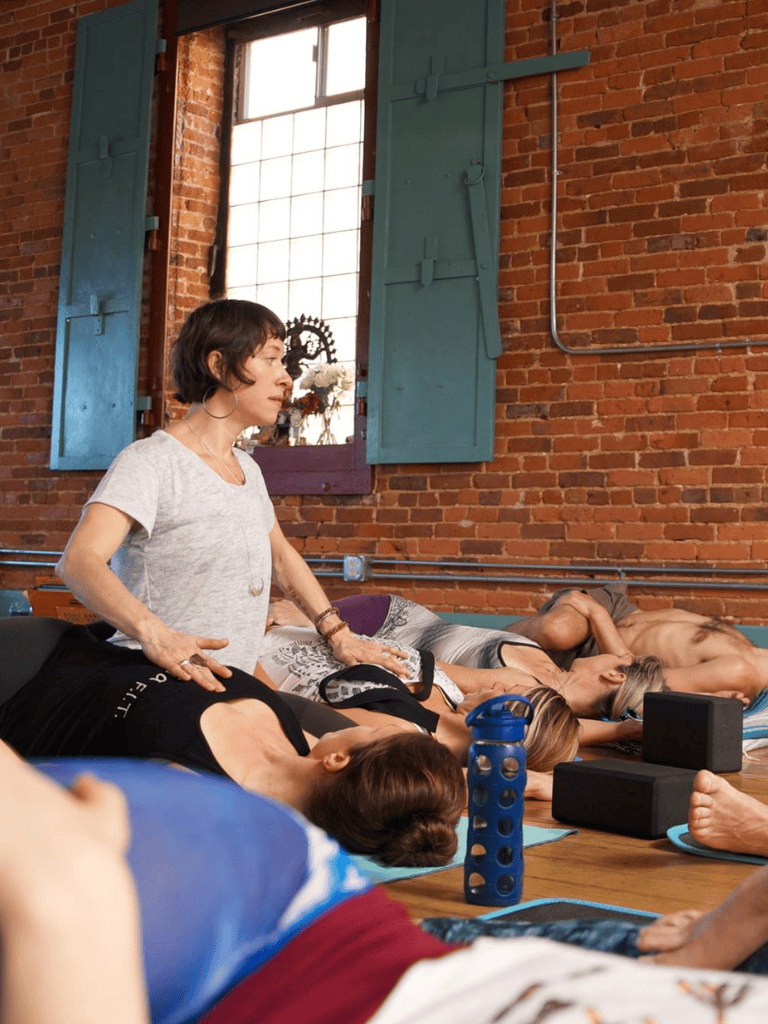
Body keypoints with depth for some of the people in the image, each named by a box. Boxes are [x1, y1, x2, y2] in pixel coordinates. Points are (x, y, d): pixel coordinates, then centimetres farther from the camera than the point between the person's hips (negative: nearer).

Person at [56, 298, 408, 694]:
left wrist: (337, 633, 20)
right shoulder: (150, 461, -11)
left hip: (231, 689, 8)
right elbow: (79, 561, -24)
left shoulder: (247, 469, 15)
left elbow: (281, 555, 30)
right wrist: (153, 633, -40)